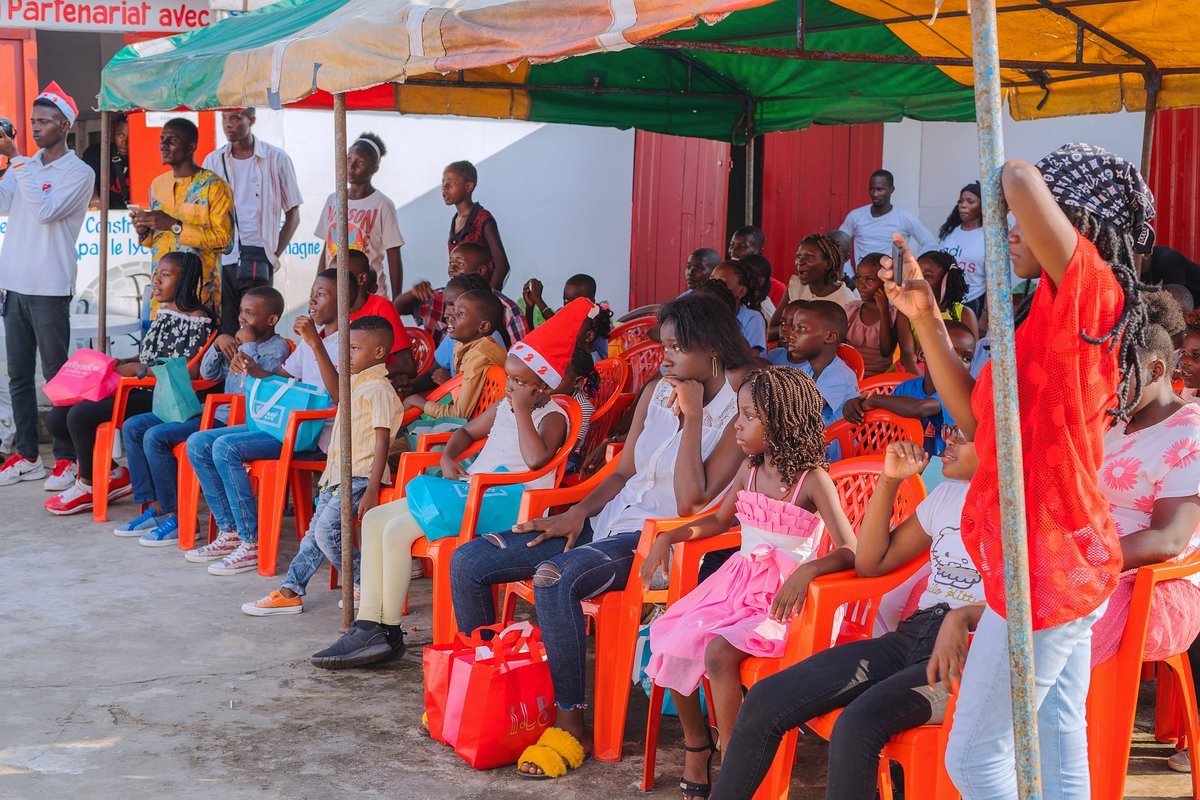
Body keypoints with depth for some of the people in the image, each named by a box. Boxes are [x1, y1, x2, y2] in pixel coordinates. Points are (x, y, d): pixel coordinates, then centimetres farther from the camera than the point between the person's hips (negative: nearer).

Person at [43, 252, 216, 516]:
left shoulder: (197, 320, -10)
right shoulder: (164, 313, 19)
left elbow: (190, 370, -19)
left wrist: (139, 369, -15)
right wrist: (121, 363, 7)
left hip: (161, 397, -10)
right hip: (141, 391, 10)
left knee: (80, 415, -25)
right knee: (56, 418, -1)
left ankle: (89, 486, -1)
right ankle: (111, 475, 10)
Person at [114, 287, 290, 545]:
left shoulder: (278, 347, -7)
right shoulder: (239, 340, 18)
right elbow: (208, 374, 19)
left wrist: (249, 345, -13)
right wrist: (218, 344, 3)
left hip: (235, 419, -10)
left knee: (155, 436, -23)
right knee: (132, 427, 4)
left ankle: (176, 517, -14)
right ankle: (154, 507, 2)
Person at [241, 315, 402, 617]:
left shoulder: (379, 389, -15)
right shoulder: (356, 382, 14)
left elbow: (382, 443, -20)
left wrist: (371, 491, -24)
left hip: (360, 476, -10)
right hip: (338, 473, 10)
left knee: (327, 530, -20)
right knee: (315, 531, 10)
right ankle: (290, 591, 15)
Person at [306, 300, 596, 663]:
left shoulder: (552, 417, -9)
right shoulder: (504, 405, 16)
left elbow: (536, 459, -30)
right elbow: (468, 431, 32)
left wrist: (522, 411, -21)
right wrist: (448, 457, 11)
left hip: (502, 506, -10)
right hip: (468, 490, 10)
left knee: (398, 530, -22)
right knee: (375, 520, -1)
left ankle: (389, 633, -9)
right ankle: (368, 625, -6)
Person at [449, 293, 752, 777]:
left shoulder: (738, 414, -9)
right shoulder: (657, 394, 11)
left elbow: (690, 502, -18)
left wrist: (692, 416, -17)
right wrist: (579, 513, 3)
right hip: (608, 522, 8)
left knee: (555, 580, -37)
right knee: (469, 562, -3)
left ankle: (570, 723, -22)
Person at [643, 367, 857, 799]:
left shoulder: (813, 479, -13)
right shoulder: (751, 469, 8)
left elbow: (850, 551, -21)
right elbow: (719, 520, 26)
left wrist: (807, 570, -39)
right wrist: (668, 537, 12)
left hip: (781, 596, -7)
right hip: (737, 580, 7)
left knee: (718, 651, -29)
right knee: (670, 641, -10)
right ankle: (695, 745, 10)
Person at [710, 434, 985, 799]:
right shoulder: (946, 495, 19)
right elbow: (869, 563, 21)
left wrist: (962, 617, -30)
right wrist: (889, 480, 12)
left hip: (966, 651, -7)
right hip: (911, 636, 7)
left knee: (856, 727, -35)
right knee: (764, 701, -10)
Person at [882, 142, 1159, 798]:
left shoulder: (1091, 289, -15)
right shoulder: (1062, 316, 14)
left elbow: (1020, 180, -32)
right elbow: (974, 416, 14)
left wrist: (1019, 178, -7)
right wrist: (926, 318, 7)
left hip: (1044, 567, -10)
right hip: (1070, 566, 10)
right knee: (1060, 747, 14)